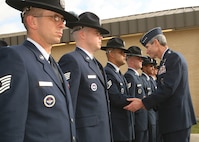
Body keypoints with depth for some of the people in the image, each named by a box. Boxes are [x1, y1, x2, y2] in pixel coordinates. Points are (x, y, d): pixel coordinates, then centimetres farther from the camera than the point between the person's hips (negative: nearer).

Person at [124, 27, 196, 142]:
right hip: (172, 119, 9)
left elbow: (167, 89, -20)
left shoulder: (174, 58, -12)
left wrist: (142, 103, -17)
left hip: (177, 119, -9)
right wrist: (145, 103, 12)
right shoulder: (166, 60, 17)